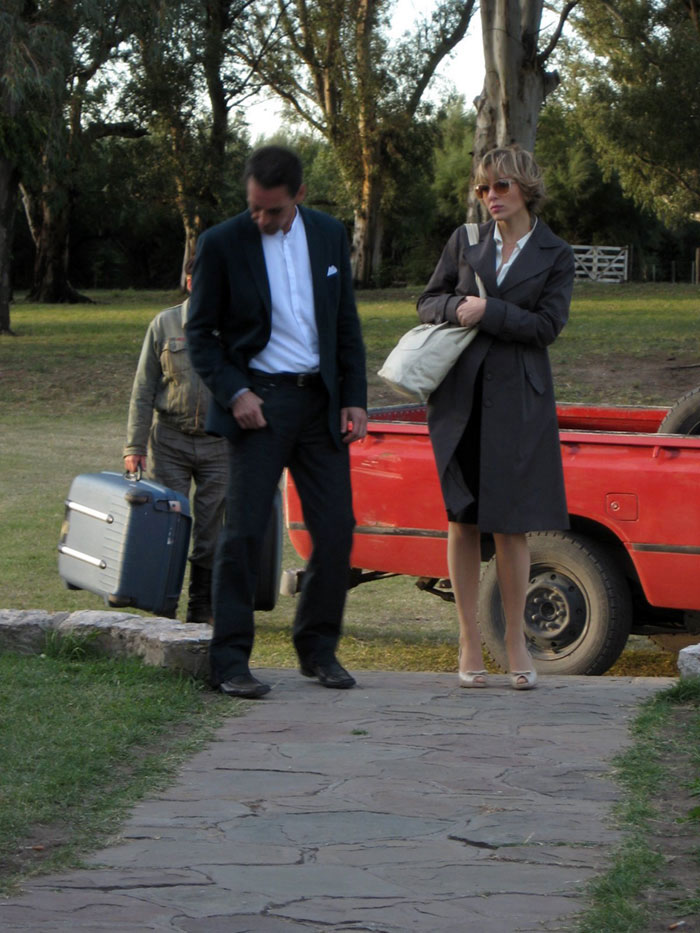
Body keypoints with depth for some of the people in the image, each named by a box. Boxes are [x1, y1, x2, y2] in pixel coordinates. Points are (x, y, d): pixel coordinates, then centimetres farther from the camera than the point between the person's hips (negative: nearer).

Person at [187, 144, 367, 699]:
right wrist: (233, 393, -12)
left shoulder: (329, 235, 7)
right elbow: (200, 332, 0)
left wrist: (355, 398, 6)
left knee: (336, 530, 2)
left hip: (321, 402, 4)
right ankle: (230, 661, -2)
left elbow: (346, 324, 13)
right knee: (244, 531, -8)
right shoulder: (222, 244, -5)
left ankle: (318, 649, 18)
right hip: (258, 401, -4)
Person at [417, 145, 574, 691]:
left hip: (519, 399, -2)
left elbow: (547, 326, -3)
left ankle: (516, 641, 9)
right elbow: (428, 302, 13)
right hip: (460, 394, 2)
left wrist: (488, 311, -10)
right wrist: (456, 308, -8)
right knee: (462, 521, 1)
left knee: (511, 522, -3)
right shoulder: (465, 241, 11)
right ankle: (470, 643, 7)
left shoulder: (556, 255, 5)